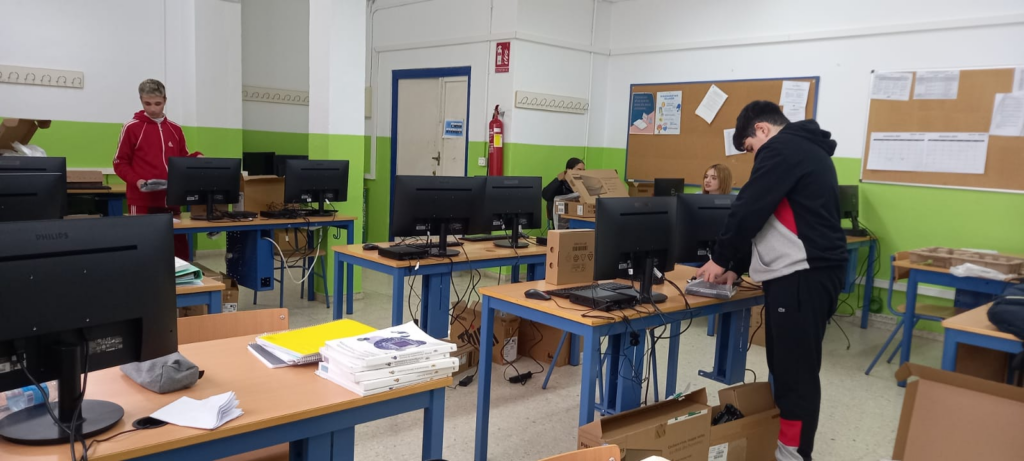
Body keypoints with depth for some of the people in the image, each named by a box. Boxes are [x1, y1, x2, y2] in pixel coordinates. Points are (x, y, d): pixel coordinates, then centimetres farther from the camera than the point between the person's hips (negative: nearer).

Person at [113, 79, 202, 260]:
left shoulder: (175, 129, 12)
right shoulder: (131, 128, -1)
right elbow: (120, 163, 0)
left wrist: (197, 158, -3)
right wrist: (136, 181, -16)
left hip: (171, 200, 4)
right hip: (142, 201, -4)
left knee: (180, 249, 6)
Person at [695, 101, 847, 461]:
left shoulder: (781, 148, -8)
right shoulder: (807, 150, 24)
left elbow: (750, 210, -13)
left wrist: (721, 258, 1)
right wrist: (738, 268, 22)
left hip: (802, 276, -10)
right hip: (807, 273, 10)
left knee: (796, 371, -3)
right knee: (785, 367, 15)